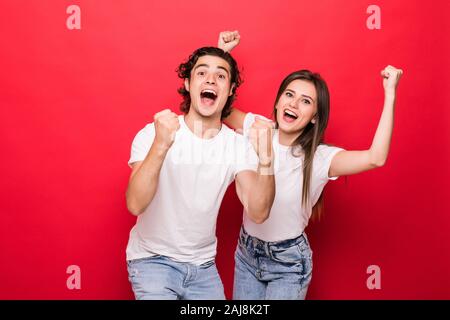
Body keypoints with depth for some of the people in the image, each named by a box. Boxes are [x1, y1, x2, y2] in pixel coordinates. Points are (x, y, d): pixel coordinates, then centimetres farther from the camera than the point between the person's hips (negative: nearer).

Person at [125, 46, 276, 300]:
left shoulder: (239, 146, -6)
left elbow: (258, 213, -18)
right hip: (153, 260, -3)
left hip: (203, 266, 3)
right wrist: (160, 146, -41)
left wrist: (266, 161, -34)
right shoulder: (153, 134, -13)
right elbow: (136, 205, -27)